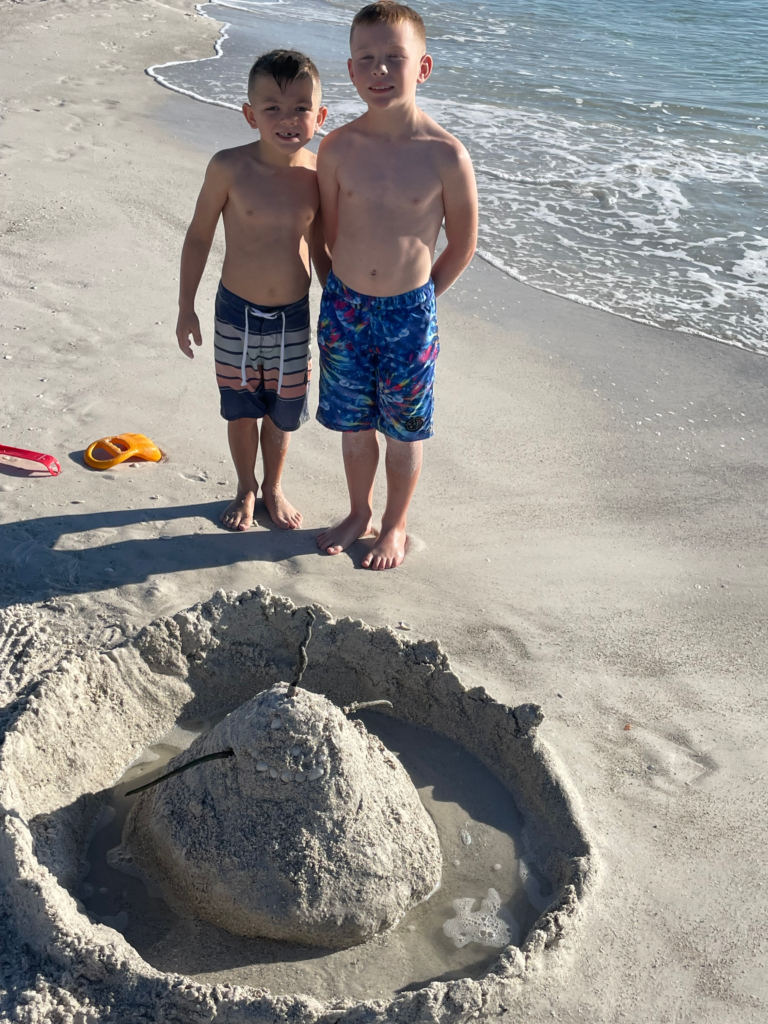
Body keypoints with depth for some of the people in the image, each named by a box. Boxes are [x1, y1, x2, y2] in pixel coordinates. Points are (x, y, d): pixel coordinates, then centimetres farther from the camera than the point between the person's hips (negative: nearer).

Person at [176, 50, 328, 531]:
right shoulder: (229, 168, -16)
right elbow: (199, 236, -5)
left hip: (294, 316, 2)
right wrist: (186, 307, -2)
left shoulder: (318, 172, -9)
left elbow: (318, 247, 4)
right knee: (241, 409, 14)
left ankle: (273, 487, 41)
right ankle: (245, 489, 39)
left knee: (282, 413, 15)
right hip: (237, 312, -1)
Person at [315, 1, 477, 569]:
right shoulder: (338, 147, -7)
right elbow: (331, 228, 7)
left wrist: (418, 297, 5)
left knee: (404, 431, 12)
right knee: (354, 424, 18)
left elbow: (463, 242, -2)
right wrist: (351, 290, 11)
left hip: (409, 313, -2)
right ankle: (360, 513, 41)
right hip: (343, 306, 3)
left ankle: (395, 526, 35)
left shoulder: (446, 155, -14)